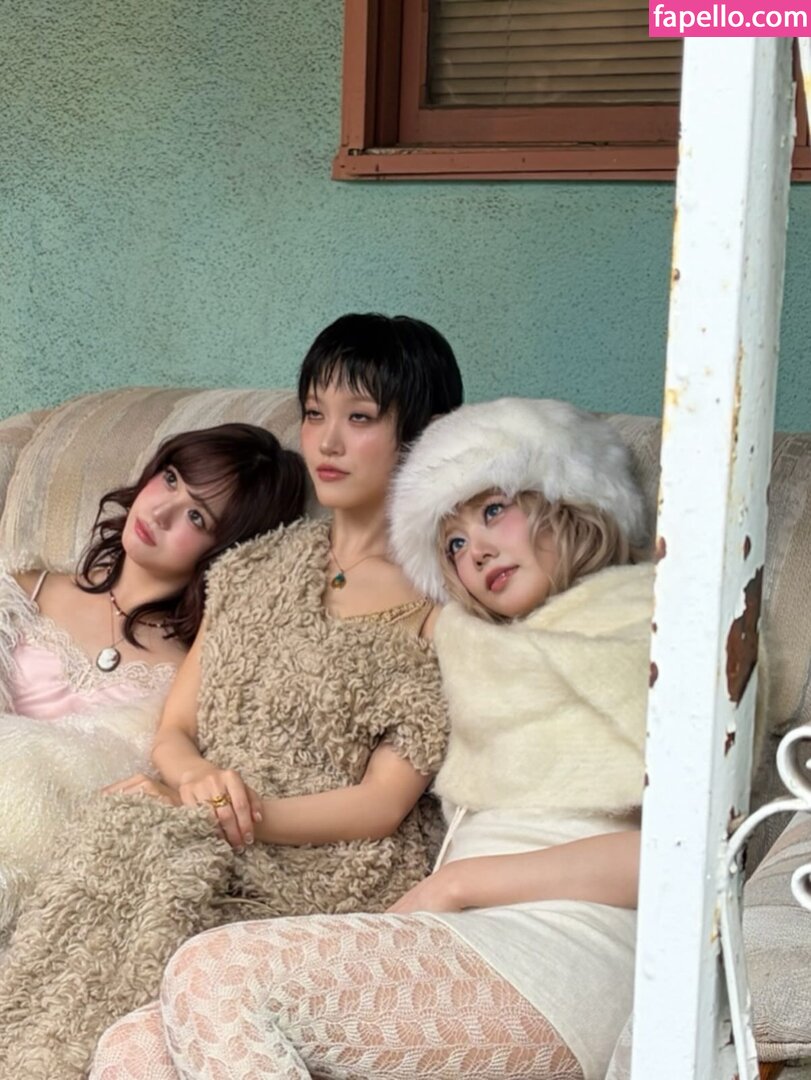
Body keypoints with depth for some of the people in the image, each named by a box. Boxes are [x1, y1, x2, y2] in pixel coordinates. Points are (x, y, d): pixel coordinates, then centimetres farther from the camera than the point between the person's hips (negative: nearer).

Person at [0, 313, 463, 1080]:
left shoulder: (440, 599, 0)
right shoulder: (255, 568, 19)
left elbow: (384, 803, -6)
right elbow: (174, 732, 15)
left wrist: (253, 813, -18)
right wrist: (198, 779, -8)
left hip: (342, 866, -4)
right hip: (202, 835, 5)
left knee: (152, 851, -33)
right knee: (114, 826, -29)